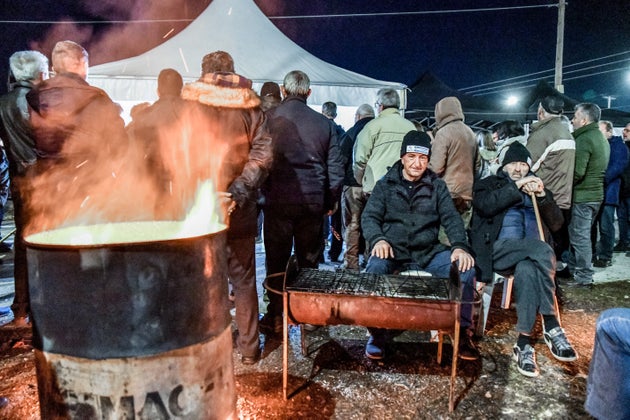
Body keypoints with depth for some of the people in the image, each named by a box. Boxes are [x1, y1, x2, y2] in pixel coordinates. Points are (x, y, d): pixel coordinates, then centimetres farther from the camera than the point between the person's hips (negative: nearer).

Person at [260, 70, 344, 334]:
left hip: (278, 201, -2)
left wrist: (262, 194, 8)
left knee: (276, 261, 10)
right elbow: (336, 169, 4)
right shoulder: (324, 123, 3)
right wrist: (330, 202, 13)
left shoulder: (269, 118, -4)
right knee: (309, 262, 14)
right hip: (314, 202, 2)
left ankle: (275, 316, 17)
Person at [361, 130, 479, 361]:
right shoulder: (386, 184, 8)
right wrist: (378, 239, -23)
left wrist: (460, 246, -18)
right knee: (374, 271, -34)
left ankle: (462, 331, -2)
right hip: (393, 251, -2)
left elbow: (451, 218, 2)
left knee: (465, 268, -23)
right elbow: (369, 216, -1)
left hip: (429, 252, 2)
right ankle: (377, 333, -11)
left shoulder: (437, 186, 13)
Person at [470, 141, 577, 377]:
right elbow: (484, 205, -7)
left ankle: (524, 343, -34)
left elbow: (556, 223, 12)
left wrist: (542, 196, -3)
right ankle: (551, 327, -30)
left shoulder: (537, 188, 26)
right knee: (543, 251, -32)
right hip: (500, 249, -3)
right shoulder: (489, 184, 19)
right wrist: (516, 186, -9)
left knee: (527, 269, -34)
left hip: (532, 253, 3)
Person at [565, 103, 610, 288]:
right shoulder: (601, 138, 14)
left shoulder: (584, 139, -16)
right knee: (577, 234, 18)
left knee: (580, 237, -3)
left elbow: (577, 172, -24)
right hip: (596, 194, 9)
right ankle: (573, 268, 28)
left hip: (582, 196, -9)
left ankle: (584, 278, 3)